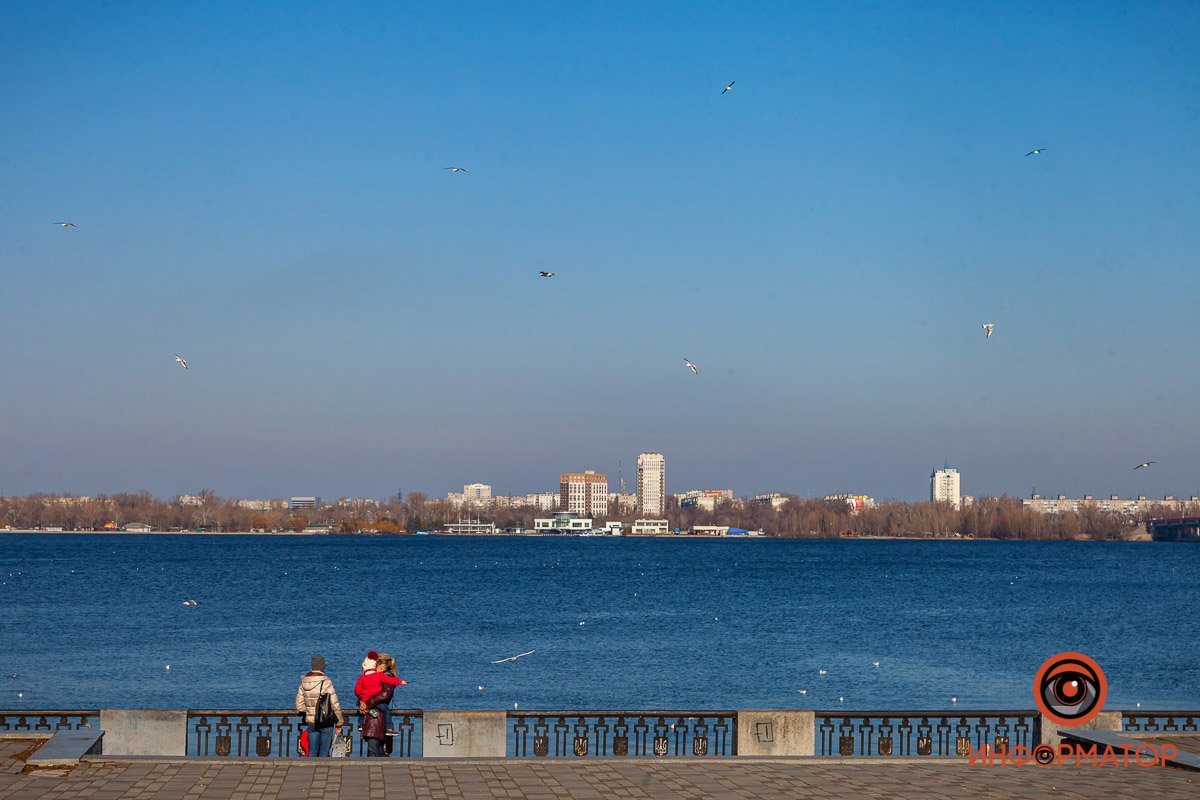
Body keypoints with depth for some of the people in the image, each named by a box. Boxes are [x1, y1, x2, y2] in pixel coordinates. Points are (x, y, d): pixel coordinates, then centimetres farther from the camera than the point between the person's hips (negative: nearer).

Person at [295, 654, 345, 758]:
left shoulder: (304, 682, 1)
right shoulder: (325, 682, -14)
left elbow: (299, 705, 7)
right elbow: (335, 704, -11)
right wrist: (339, 722, 0)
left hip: (311, 722, 4)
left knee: (312, 753, 9)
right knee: (323, 753, 2)